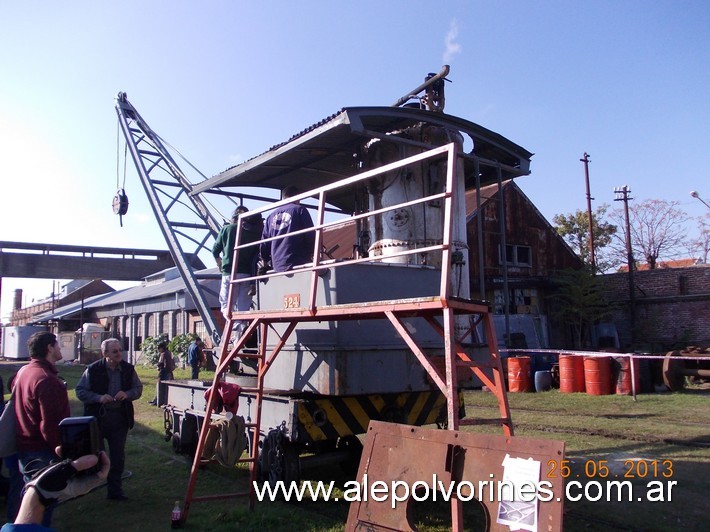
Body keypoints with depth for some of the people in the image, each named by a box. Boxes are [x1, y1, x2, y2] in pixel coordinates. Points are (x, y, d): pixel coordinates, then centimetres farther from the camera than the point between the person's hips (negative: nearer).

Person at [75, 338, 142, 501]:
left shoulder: (128, 369, 1)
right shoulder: (93, 370, -10)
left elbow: (138, 388, 9)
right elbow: (80, 391, -6)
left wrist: (127, 394, -12)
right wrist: (99, 398, -21)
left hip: (120, 418, 3)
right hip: (97, 416, -3)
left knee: (118, 456, 10)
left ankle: (115, 490, 23)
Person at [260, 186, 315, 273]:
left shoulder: (271, 216, 17)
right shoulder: (299, 210, 2)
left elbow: (264, 244, 16)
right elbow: (310, 236, -2)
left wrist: (266, 263, 29)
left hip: (277, 267, 6)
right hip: (297, 264, -6)